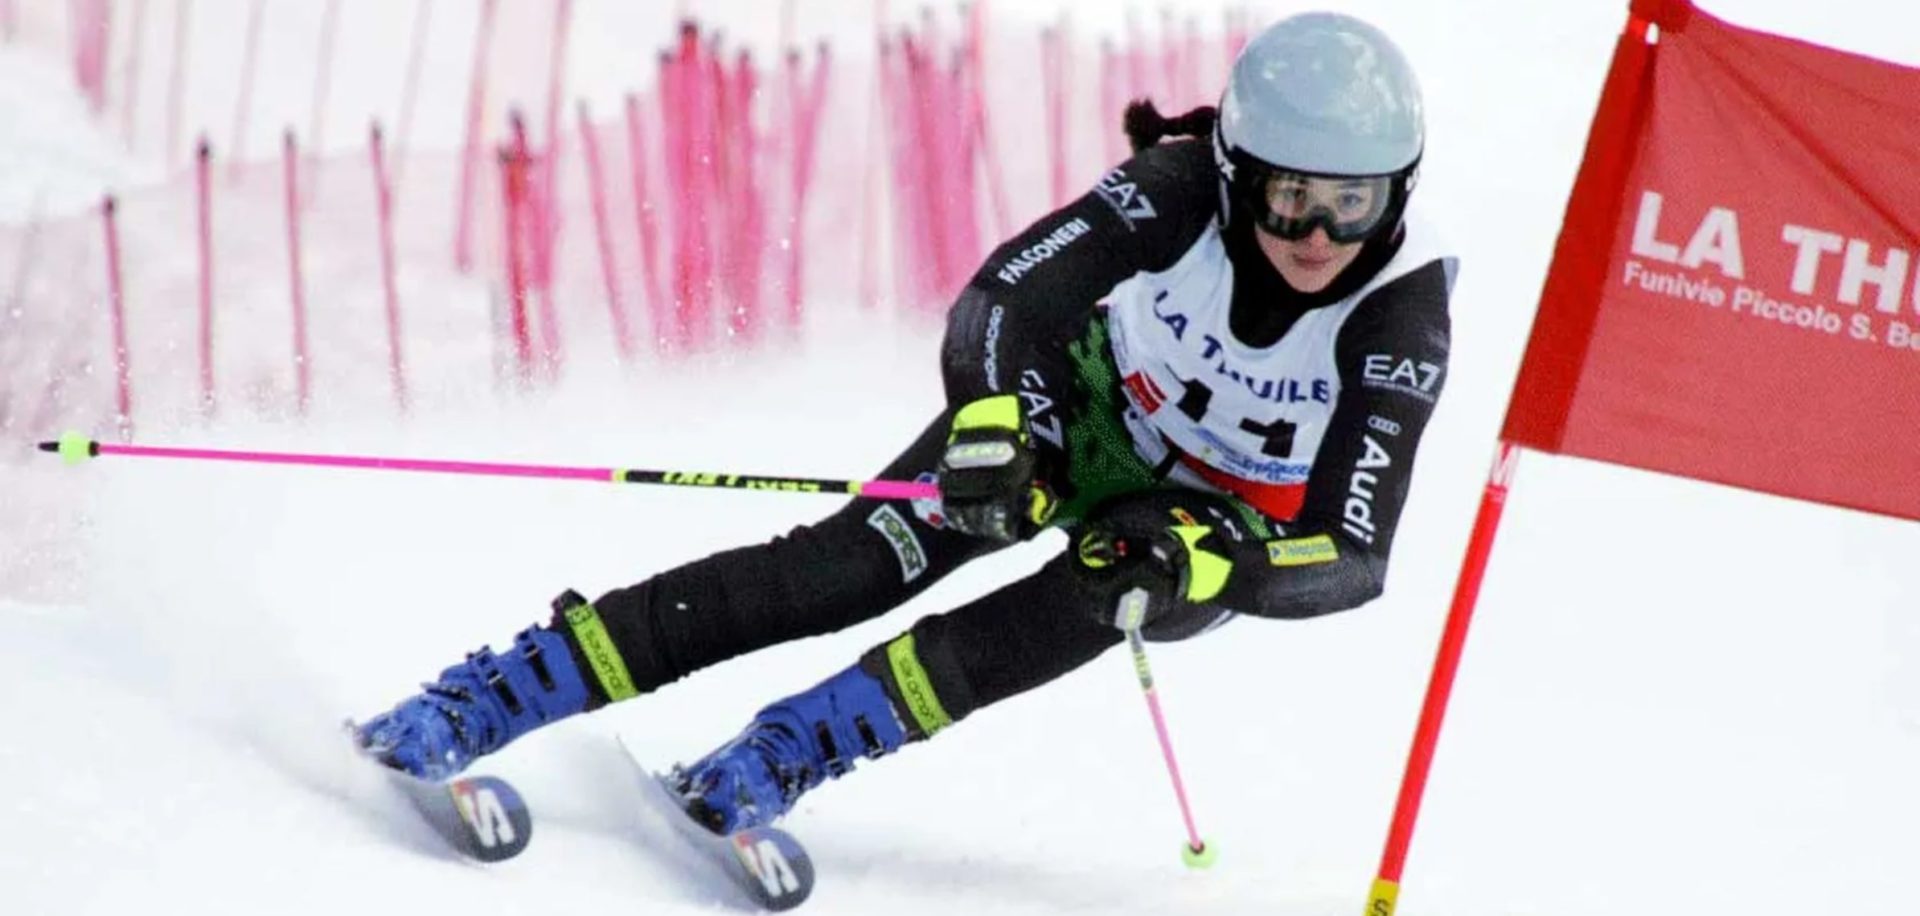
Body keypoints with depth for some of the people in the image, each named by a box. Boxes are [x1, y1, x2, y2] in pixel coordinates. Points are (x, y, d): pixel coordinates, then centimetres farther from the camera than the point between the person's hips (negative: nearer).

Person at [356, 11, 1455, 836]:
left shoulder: (1402, 315, -31)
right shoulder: (1183, 191, -29)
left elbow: (1352, 556, -33)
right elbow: (1004, 301, -31)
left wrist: (1201, 557, -50)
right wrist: (992, 427, -51)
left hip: (1233, 525, -1)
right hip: (1093, 405, 1)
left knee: (1101, 595, -35)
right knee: (853, 564, -20)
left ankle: (790, 752, -31)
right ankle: (504, 689, -21)